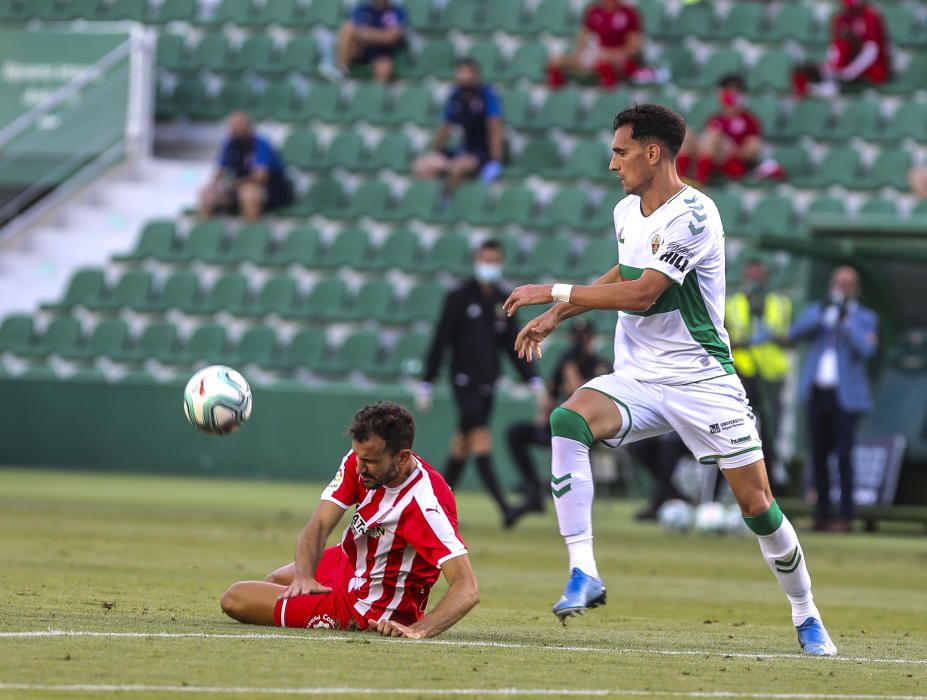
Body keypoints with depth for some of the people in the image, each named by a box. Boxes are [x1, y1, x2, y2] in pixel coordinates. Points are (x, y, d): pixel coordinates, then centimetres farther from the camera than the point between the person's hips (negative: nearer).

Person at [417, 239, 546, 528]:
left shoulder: (503, 301, 11)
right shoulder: (459, 298, -4)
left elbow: (513, 345, 15)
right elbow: (440, 341, -3)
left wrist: (534, 379, 5)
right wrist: (426, 383, -4)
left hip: (488, 382, 6)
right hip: (464, 381, -6)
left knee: (461, 448, 10)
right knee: (482, 442, -17)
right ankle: (504, 509, -28)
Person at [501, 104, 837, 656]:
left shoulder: (693, 214, -17)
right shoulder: (626, 212, 7)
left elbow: (642, 293, -24)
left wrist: (555, 291, -19)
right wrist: (557, 315, 19)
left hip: (702, 381, -6)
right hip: (637, 379, 6)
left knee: (757, 505, -5)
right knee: (568, 421, -25)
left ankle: (807, 616, 19)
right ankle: (584, 574, -27)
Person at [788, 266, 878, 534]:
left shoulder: (865, 318, 4)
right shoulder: (817, 310, 11)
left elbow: (865, 349, -12)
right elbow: (795, 333, -5)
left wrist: (846, 320, -18)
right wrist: (823, 314, -16)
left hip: (845, 396, -4)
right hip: (817, 392, 4)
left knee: (843, 456, -10)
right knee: (819, 456, 6)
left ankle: (845, 517, -8)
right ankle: (822, 514, 12)